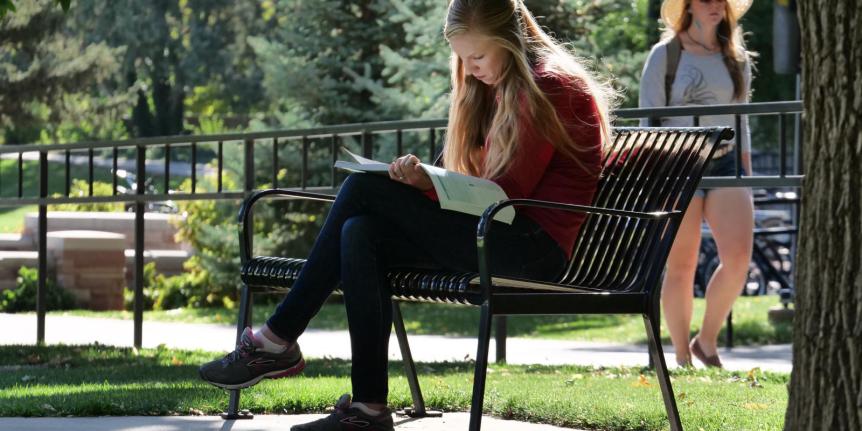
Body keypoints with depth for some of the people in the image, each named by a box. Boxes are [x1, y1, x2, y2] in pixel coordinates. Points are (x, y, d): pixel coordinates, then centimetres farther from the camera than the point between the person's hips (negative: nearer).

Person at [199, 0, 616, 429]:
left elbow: (511, 190, -13)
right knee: (360, 233, -14)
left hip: (533, 246, -9)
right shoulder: (504, 87, 22)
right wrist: (422, 181, 0)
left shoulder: (547, 86, -8)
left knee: (364, 188, -14)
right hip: (501, 238, 9)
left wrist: (427, 184, -19)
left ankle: (277, 340, -10)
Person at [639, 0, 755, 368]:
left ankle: (707, 340, 5)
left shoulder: (737, 59, 13)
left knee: (739, 257, -13)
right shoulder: (665, 55, 0)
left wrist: (746, 172, 12)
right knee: (680, 267, -1)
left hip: (725, 163, 4)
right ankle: (682, 356, 9)